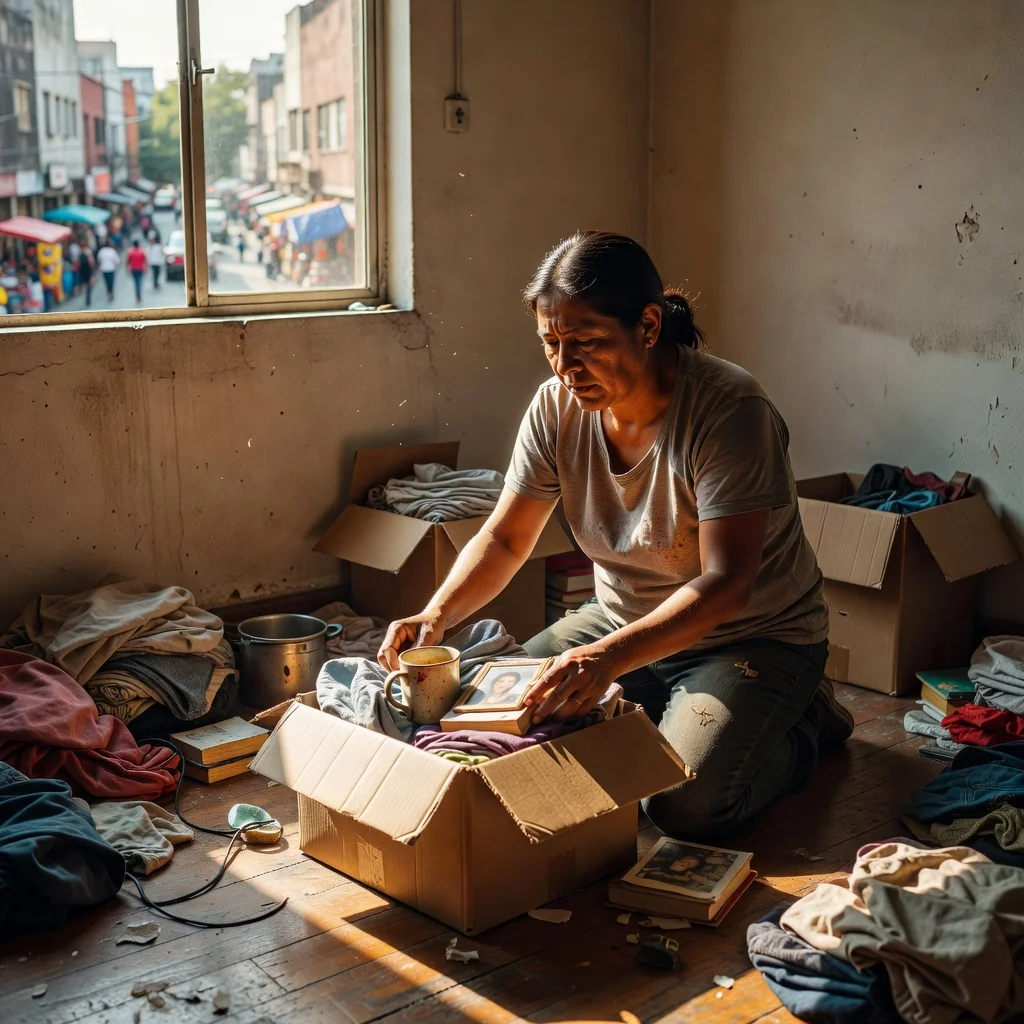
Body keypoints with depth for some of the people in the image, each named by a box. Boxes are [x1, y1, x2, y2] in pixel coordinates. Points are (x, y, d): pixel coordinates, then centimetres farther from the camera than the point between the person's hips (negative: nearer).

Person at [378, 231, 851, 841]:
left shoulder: (730, 409, -27)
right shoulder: (558, 407, -9)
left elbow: (725, 584, -33)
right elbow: (505, 538, -3)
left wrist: (609, 657, -47)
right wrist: (437, 615, -22)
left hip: (754, 637, -6)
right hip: (623, 622, 6)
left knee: (686, 803, -26)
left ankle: (802, 726, 6)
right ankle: (660, 720, 15)